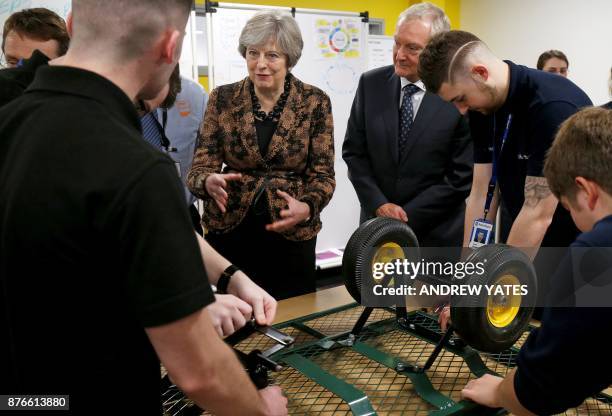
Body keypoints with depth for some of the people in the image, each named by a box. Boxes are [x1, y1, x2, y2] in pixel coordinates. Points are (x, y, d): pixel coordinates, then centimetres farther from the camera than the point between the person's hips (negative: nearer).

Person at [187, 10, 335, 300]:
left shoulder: (314, 102, -4)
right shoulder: (223, 98, -1)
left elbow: (322, 174, -4)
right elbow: (199, 167, -3)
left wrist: (306, 207, -24)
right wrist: (209, 182, -26)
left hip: (291, 236, 0)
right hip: (229, 233, 1)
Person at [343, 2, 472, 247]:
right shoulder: (371, 84, -3)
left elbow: (461, 177, -11)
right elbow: (353, 151, 0)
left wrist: (407, 216, -13)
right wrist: (379, 205, -10)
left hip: (435, 233, -2)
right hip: (377, 223, 3)